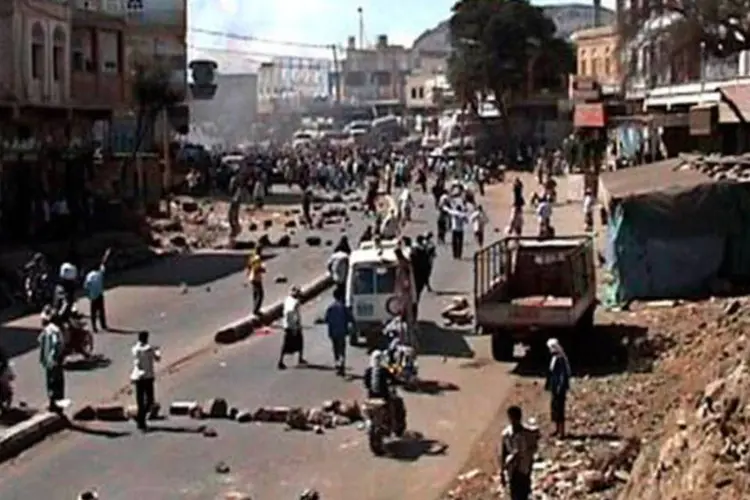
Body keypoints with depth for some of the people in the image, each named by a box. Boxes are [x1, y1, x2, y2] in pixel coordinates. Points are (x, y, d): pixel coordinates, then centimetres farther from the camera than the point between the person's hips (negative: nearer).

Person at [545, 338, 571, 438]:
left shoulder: (561, 359, -20)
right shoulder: (554, 358, 9)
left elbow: (563, 374, -23)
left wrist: (560, 387, -23)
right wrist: (548, 384, 20)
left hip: (559, 388, -10)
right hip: (554, 387, 10)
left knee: (559, 408, -5)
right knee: (554, 407, 16)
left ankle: (562, 432, 1)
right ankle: (557, 429, 28)